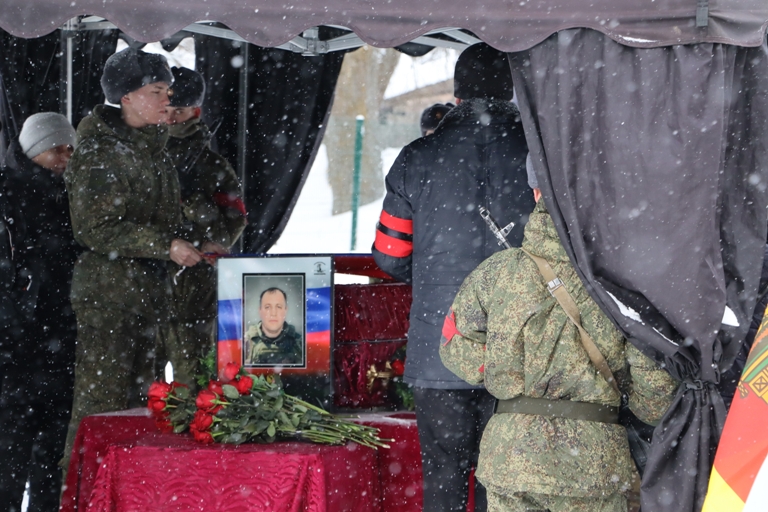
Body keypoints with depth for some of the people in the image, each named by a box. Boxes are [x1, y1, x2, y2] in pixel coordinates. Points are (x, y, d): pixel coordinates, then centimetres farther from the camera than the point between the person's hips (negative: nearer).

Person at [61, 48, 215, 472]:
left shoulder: (152, 145, 15)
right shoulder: (100, 151, -12)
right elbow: (94, 229, -18)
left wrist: (193, 242, 7)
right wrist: (166, 246, -19)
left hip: (147, 288, 9)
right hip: (108, 289, -9)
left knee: (135, 395, 11)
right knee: (101, 397, -8)